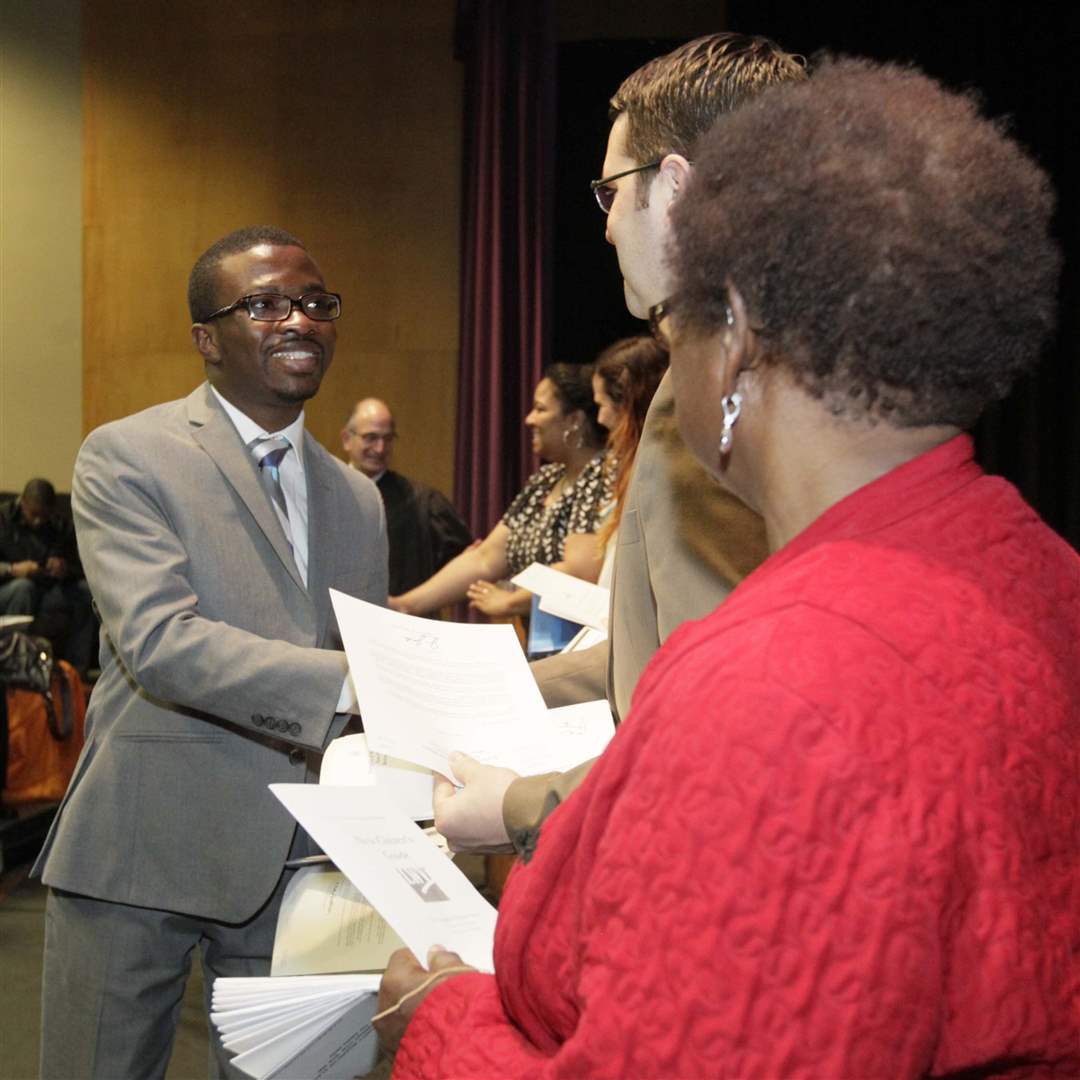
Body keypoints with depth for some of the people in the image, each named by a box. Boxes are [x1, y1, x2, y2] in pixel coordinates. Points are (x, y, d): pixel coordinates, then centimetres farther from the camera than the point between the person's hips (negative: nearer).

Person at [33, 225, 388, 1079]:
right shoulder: (126, 457, -6)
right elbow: (159, 640, -20)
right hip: (142, 848, -5)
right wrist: (343, 685, -29)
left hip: (295, 853, 5)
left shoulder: (357, 498, 13)